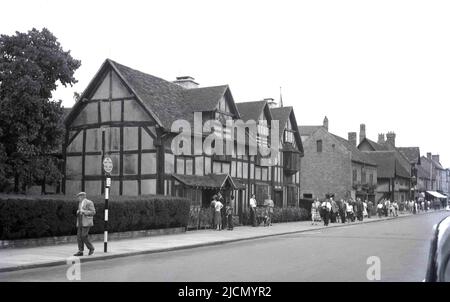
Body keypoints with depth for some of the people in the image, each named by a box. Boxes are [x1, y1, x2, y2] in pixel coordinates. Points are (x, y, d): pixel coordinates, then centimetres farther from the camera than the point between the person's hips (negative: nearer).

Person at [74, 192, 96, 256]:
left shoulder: (89, 202, -10)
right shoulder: (80, 203, 15)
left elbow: (93, 212, -13)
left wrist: (84, 211, -22)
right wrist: (78, 212, 2)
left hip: (86, 222, -8)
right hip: (80, 222, 8)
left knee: (84, 236, -13)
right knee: (79, 236, 1)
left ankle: (91, 248, 5)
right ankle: (80, 251, 2)